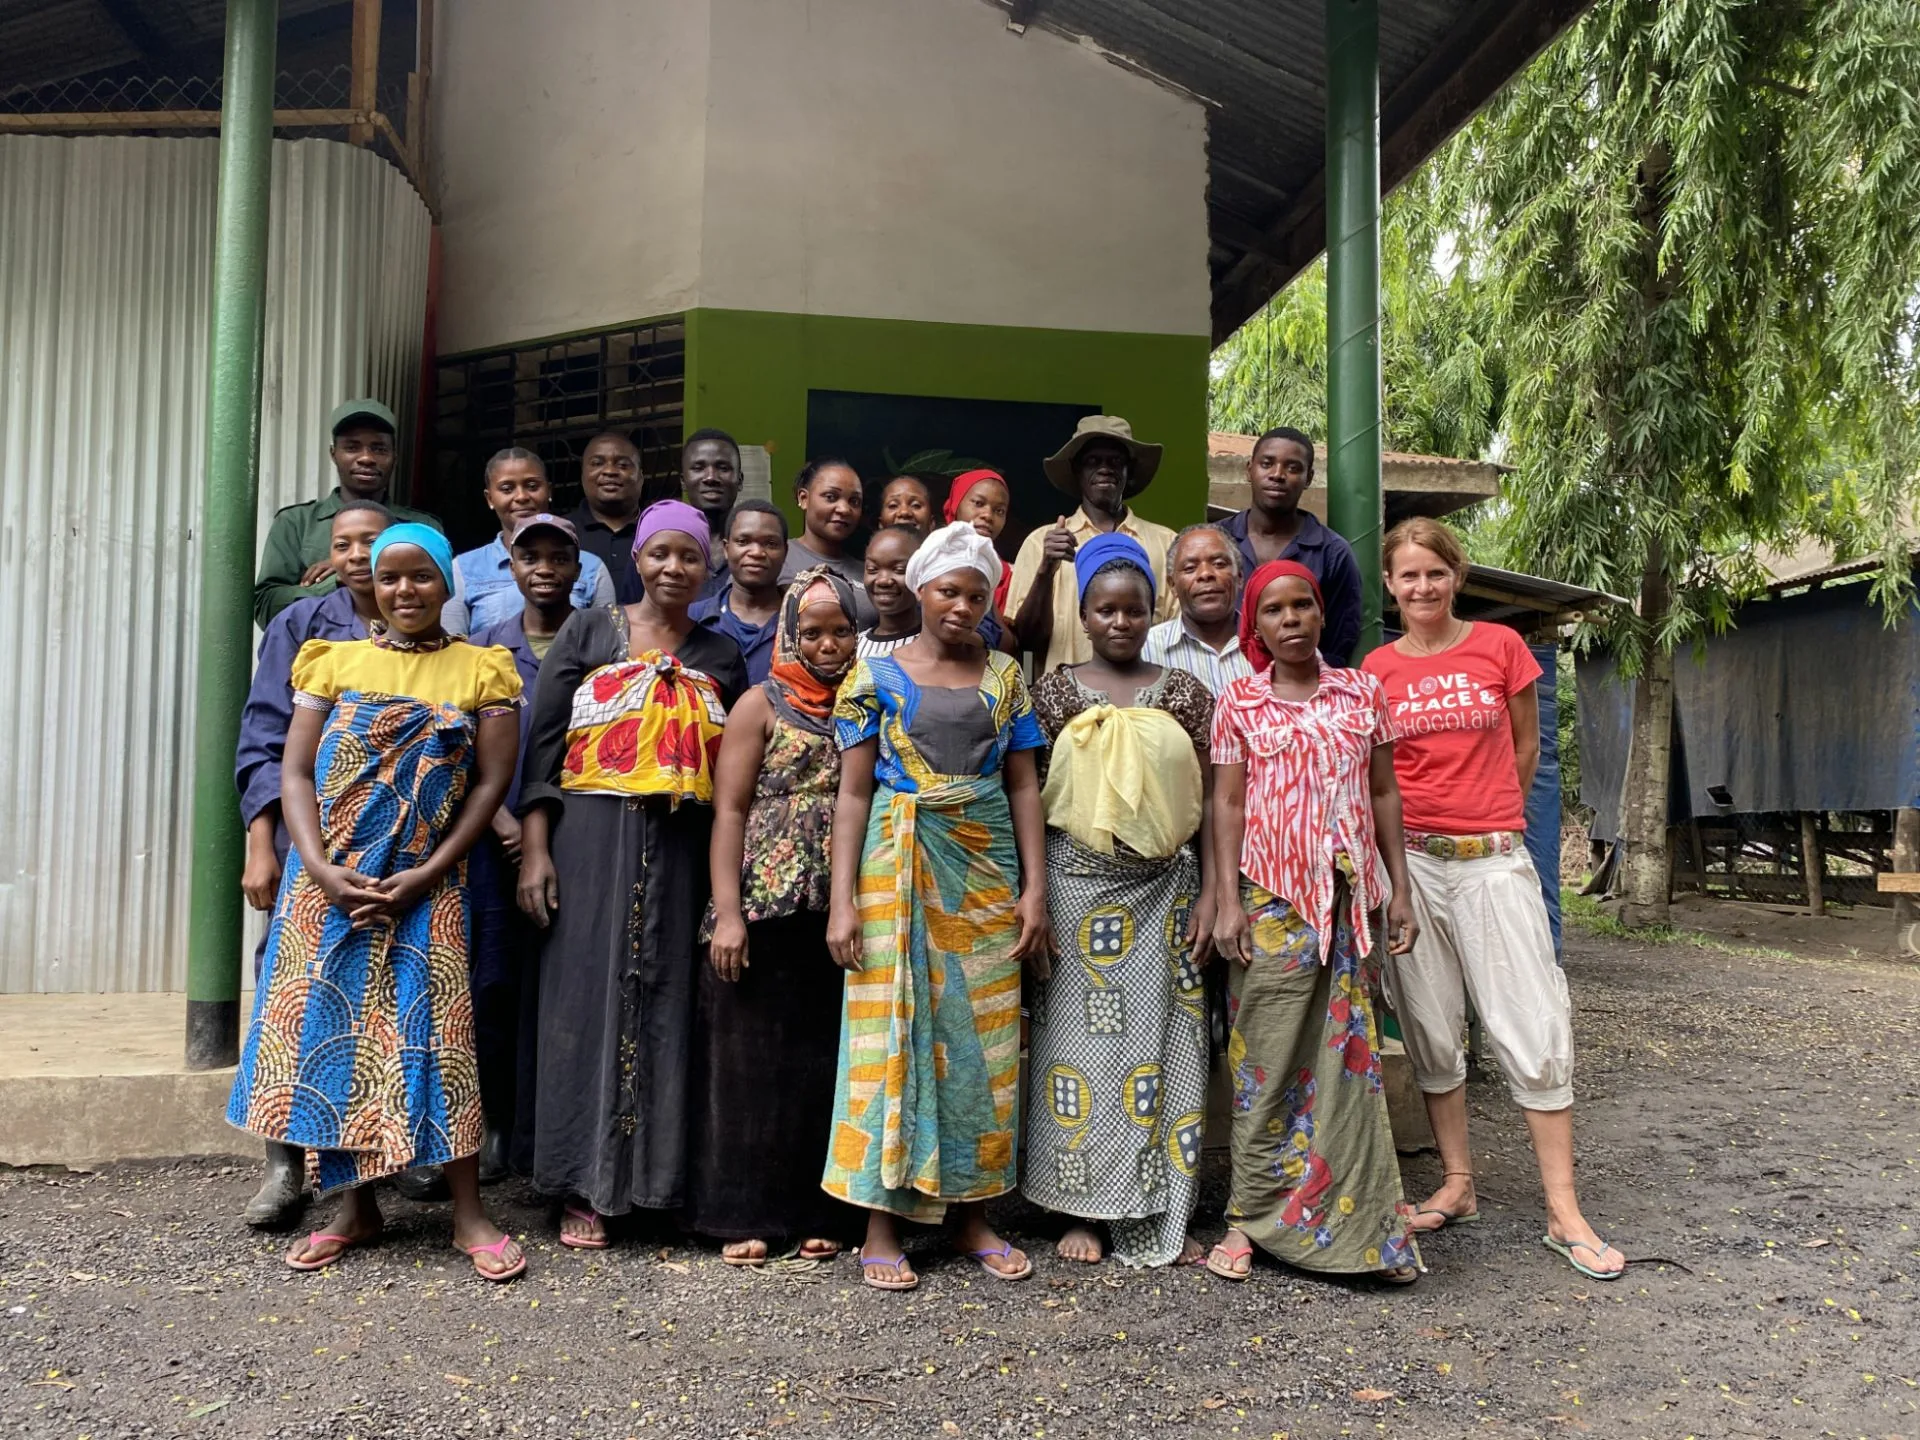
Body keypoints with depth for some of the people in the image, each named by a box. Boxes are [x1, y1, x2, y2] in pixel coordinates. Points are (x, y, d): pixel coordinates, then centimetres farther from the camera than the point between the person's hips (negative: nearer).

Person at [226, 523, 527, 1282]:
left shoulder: (482, 670, 3)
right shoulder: (334, 662, 8)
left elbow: (491, 781, -3)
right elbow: (295, 772, 3)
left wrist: (427, 874, -12)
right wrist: (320, 868, -12)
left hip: (428, 886, -2)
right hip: (328, 880, 3)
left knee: (432, 1032, -7)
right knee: (329, 1028, 3)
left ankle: (468, 1213, 1)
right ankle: (355, 1207, 17)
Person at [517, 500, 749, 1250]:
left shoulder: (721, 656, 13)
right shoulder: (587, 632, 6)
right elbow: (544, 744, 1)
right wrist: (534, 850, -7)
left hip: (684, 850, 2)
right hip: (591, 840, -2)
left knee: (670, 1005, 4)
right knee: (589, 999, -1)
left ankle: (663, 1177, 15)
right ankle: (584, 1189, 8)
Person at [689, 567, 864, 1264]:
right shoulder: (762, 704, 4)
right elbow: (729, 811, -1)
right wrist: (727, 913, -10)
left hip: (846, 913, 3)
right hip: (766, 909, -2)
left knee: (829, 1058, 7)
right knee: (754, 1055, 3)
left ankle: (819, 1211, 19)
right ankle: (745, 1212, 14)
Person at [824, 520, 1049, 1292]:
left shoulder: (1004, 675, 9)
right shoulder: (877, 675, 2)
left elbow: (1024, 785, 8)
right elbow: (853, 792, 0)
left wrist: (1035, 887, 0)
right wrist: (843, 900, -7)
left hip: (985, 873, 3)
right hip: (897, 869, -2)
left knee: (983, 1039, 6)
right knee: (892, 1032, -1)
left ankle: (971, 1213, 19)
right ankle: (881, 1222, 9)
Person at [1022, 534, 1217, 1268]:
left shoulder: (1183, 692, 5)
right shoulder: (1054, 690, 2)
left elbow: (1207, 803, 5)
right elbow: (1027, 797, 3)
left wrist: (1208, 895, -2)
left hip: (1163, 887, 1)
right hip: (1076, 885, -1)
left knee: (1160, 1042, 4)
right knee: (1080, 1041, 3)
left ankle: (1161, 1215, 16)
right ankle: (1082, 1209, 16)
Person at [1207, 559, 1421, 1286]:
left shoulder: (1363, 693, 7)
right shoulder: (1239, 702, 2)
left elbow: (1384, 794, 10)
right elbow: (1228, 805, 1)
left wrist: (1399, 890, 7)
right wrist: (1228, 902, -5)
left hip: (1347, 897, 2)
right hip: (1272, 897, -2)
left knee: (1344, 1055, 4)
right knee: (1267, 1058, 2)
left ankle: (1349, 1215, 15)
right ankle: (1251, 1215, 11)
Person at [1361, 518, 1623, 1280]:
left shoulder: (1501, 646, 1)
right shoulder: (1377, 669, 3)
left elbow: (1525, 747, 11)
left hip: (1494, 859, -1)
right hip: (1408, 860, 2)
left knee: (1534, 1030, -4)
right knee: (1430, 1030, 8)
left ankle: (1565, 1214, 3)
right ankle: (1458, 1185, 22)